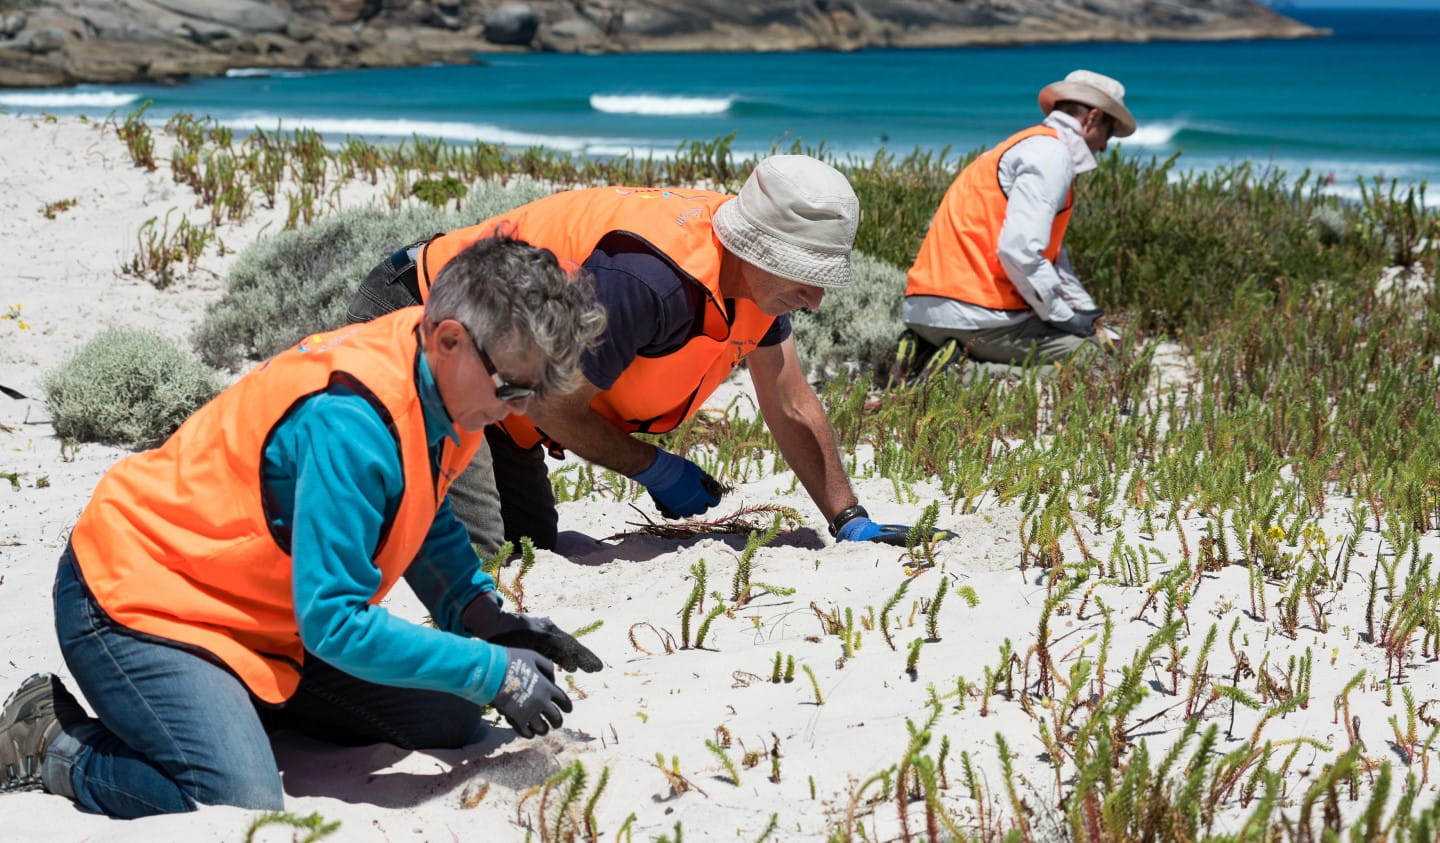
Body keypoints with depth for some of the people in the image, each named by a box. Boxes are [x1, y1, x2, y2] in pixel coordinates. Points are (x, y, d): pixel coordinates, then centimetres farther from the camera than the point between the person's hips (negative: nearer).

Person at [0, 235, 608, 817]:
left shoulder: (447, 388, -5)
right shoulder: (350, 421, -32)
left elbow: (426, 517, 14)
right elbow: (333, 621, -29)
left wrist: (485, 615, -3)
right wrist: (493, 672, -25)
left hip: (255, 609, 9)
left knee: (447, 722, 5)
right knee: (246, 808, -28)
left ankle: (229, 693, 15)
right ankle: (50, 745, -3)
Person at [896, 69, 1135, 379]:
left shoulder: (1029, 146, 24)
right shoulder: (1051, 154, -7)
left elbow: (1051, 254, 31)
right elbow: (1019, 251, -20)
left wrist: (1088, 313, 29)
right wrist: (1063, 317, -8)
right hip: (976, 315, -10)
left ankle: (925, 351, 5)